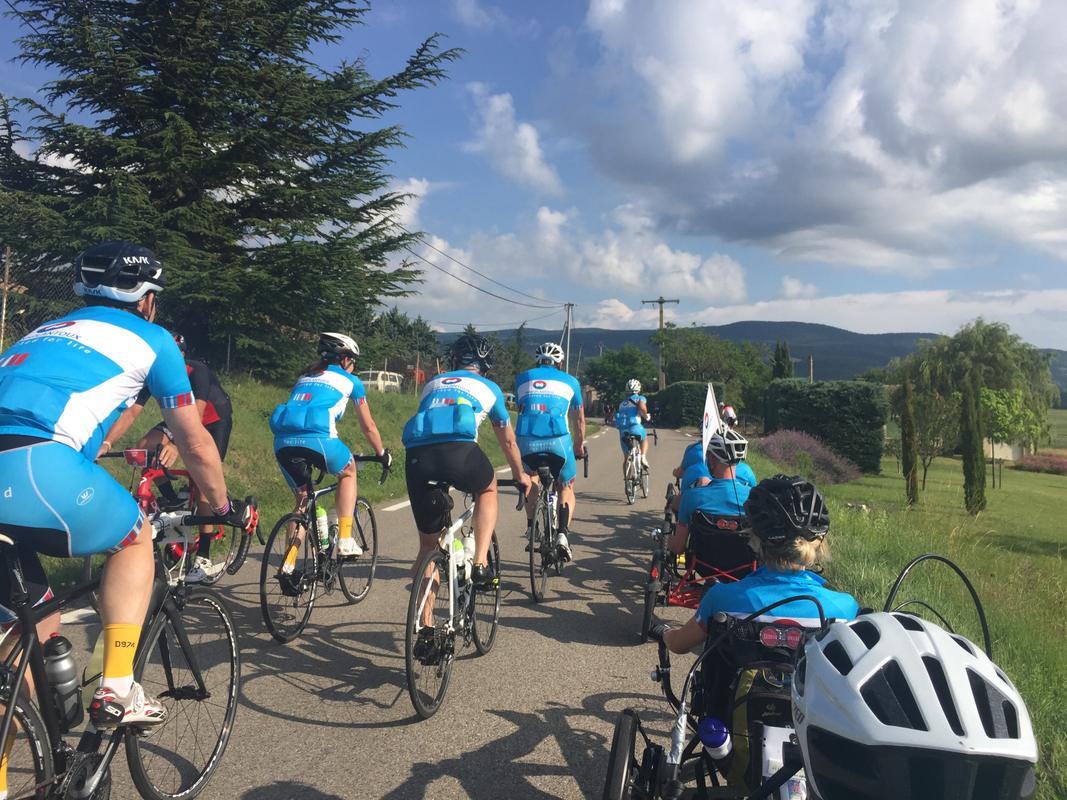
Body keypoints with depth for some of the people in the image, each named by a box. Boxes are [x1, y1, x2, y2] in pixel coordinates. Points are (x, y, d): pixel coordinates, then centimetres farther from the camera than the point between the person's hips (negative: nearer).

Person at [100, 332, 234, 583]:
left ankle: (204, 559, -11)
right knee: (144, 447, -21)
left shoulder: (197, 371, -32)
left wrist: (176, 444, -63)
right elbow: (131, 412, -27)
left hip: (214, 420, -5)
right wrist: (106, 442, -42)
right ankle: (172, 501, 1)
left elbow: (196, 413, -45)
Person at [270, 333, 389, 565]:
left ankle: (288, 563, 14)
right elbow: (368, 427, 26)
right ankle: (345, 540, 15)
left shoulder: (304, 376, 32)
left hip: (283, 441, 5)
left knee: (303, 500, 23)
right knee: (348, 472, 26)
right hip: (317, 438, -4)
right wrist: (382, 454, 40)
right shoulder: (350, 380, 19)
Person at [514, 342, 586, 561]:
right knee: (567, 487, 22)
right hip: (558, 439, -1)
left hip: (526, 439, 1)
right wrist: (579, 446, 41)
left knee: (530, 477, 32)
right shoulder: (570, 381, 21)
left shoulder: (523, 378, 23)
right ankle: (563, 533, 2)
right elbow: (579, 420, 26)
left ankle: (531, 528, 20)